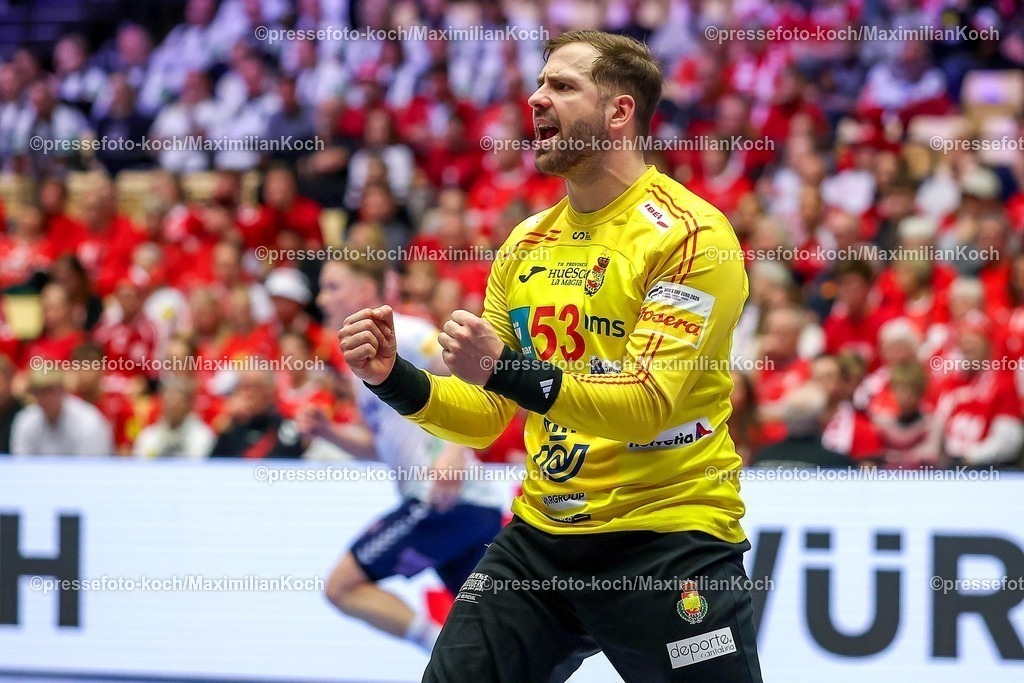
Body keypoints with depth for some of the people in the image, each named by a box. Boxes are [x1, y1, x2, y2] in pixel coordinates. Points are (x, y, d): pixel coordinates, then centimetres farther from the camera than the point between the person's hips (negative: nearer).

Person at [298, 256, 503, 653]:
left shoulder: (401, 335, -7)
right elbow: (377, 446, 28)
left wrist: (455, 452, -28)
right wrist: (327, 432, 11)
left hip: (447, 499, -10)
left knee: (343, 586, -5)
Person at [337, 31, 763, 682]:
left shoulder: (689, 234, -11)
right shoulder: (527, 243, 10)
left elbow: (648, 403, -21)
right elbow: (486, 415, 14)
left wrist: (509, 371, -32)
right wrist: (396, 378, -4)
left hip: (668, 541, -6)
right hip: (541, 536, 6)